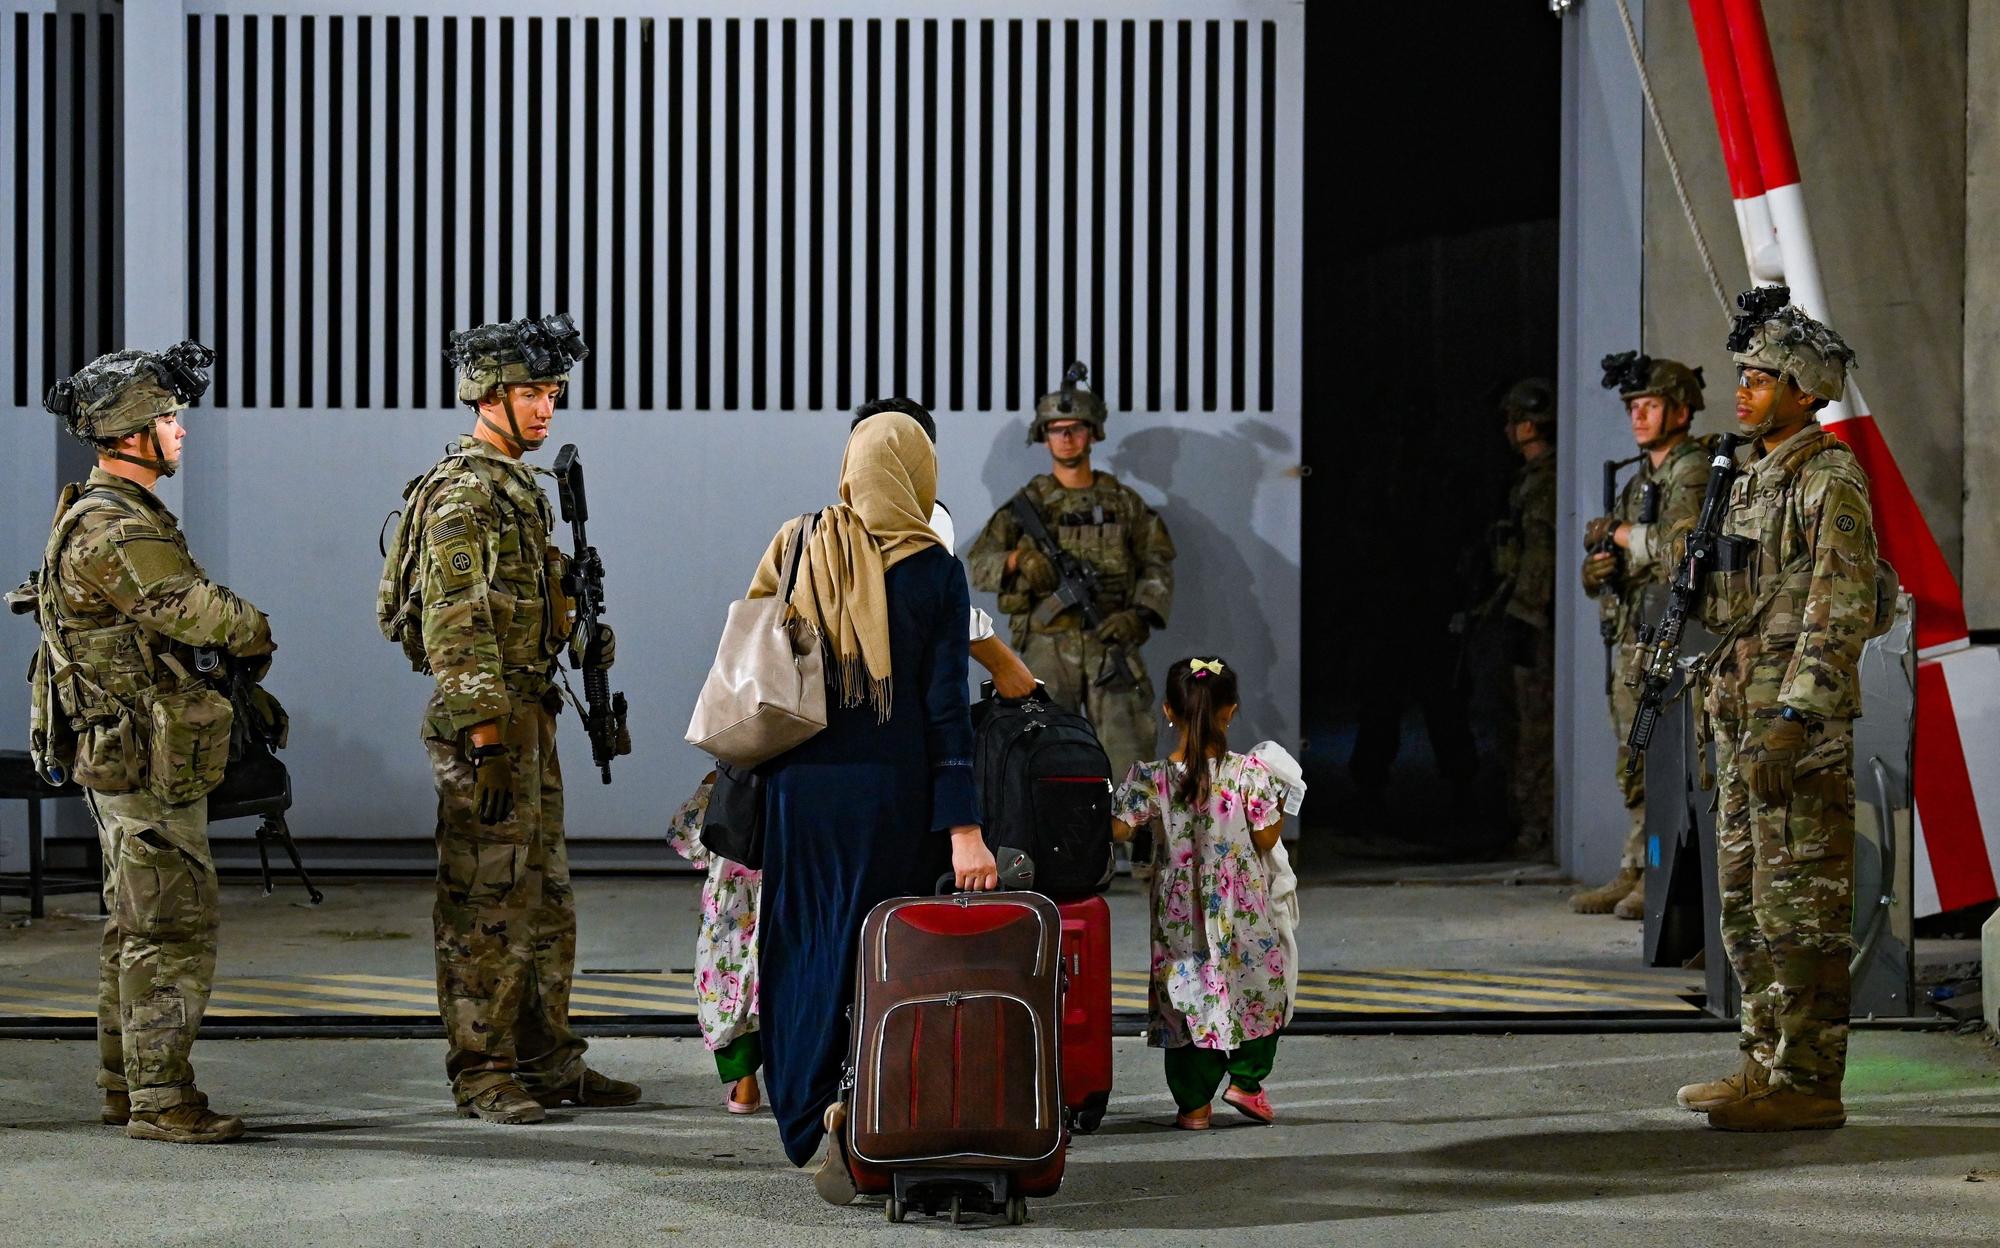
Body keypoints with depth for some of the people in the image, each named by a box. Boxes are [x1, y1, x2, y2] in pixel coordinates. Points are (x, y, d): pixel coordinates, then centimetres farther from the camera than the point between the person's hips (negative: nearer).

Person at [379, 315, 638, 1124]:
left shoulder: (518, 485, 16)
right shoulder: (460, 494, -15)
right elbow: (456, 626, -20)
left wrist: (583, 640, 8)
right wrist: (487, 740, -23)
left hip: (528, 714, 10)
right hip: (486, 721, -10)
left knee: (545, 901, 14)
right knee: (485, 906, -4)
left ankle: (547, 1063, 21)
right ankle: (481, 1074, 1)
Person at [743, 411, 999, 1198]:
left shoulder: (796, 550, 2)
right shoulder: (933, 570, -5)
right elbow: (945, 706, -9)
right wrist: (963, 829, -9)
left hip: (801, 783, 2)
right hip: (892, 787, -2)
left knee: (810, 948, 11)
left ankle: (817, 1113, 6)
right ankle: (863, 1115, -7)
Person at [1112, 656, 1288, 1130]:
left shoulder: (1150, 777, -11)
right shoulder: (1249, 772, -13)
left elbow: (1117, 828, -5)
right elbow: (1265, 839, -7)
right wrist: (1280, 805, 11)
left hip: (1178, 910, 1)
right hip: (1242, 911, -1)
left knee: (1183, 989, 9)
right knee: (1262, 984, 18)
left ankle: (1193, 1103, 11)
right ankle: (1245, 1078, 12)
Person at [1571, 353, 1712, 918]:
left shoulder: (1693, 470, -7)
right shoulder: (1639, 479, 21)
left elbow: (1679, 544, -24)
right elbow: (1593, 575, 23)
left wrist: (1625, 536, -6)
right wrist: (1598, 566, -1)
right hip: (1631, 640, 9)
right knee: (1635, 765, 10)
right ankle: (1635, 873, 15)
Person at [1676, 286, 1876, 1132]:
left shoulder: (1830, 482, -12)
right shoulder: (1754, 480, 17)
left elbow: (1843, 611, -18)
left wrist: (1794, 722, -25)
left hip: (1802, 714, -10)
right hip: (1741, 711, 10)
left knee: (1800, 902, -7)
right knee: (1745, 899, 13)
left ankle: (1808, 1084, -4)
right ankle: (1767, 1064, 20)